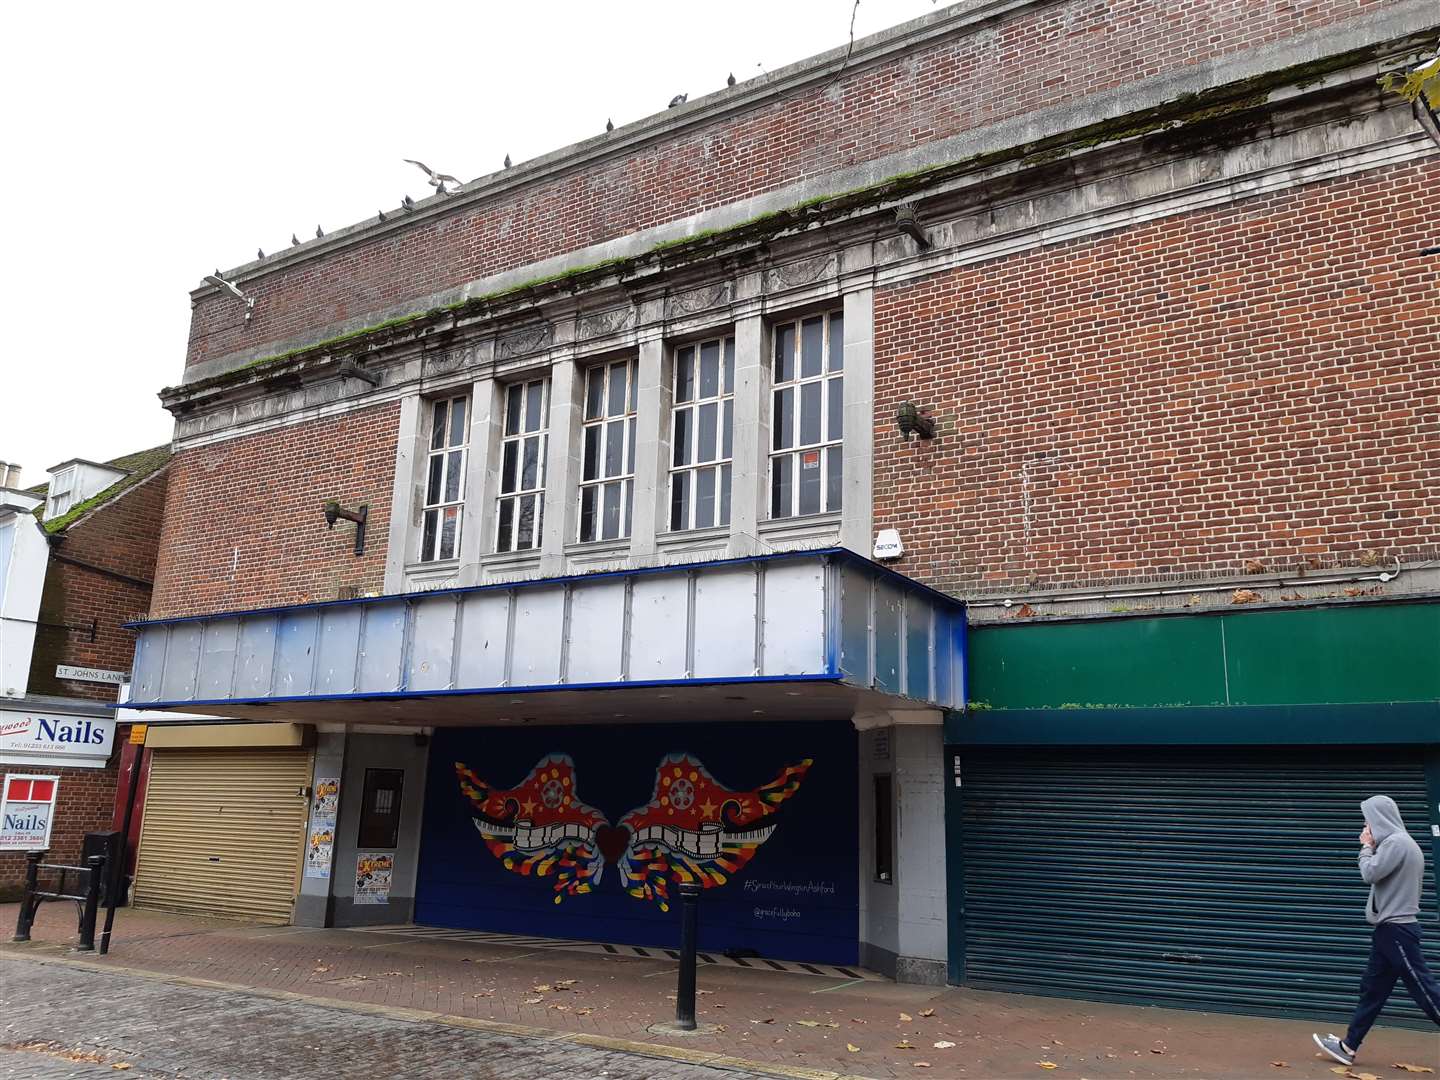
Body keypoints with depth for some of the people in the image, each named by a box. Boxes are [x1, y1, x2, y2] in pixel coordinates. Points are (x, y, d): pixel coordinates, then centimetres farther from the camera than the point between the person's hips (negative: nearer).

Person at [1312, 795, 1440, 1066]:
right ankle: (1349, 1047, 15)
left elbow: (1371, 873, -15)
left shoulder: (1396, 842, -15)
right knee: (1372, 989, 11)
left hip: (1396, 929, -10)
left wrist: (1366, 847, -4)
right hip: (1392, 929, 10)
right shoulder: (1400, 843, 15)